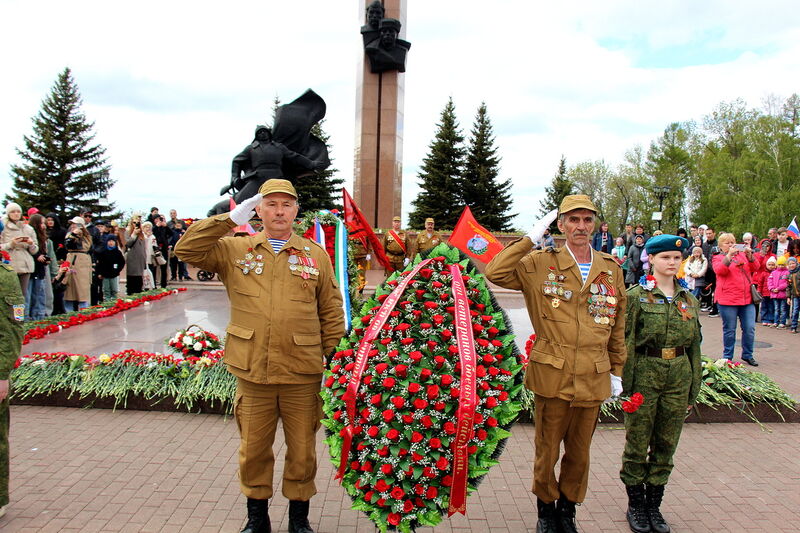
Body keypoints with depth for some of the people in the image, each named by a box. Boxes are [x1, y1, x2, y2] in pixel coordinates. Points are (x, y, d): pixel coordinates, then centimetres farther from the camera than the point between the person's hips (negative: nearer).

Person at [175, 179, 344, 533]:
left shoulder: (316, 255, 4)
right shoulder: (234, 250, 5)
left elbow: (331, 311, 6)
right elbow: (186, 251, -5)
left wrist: (330, 358, 2)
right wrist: (230, 219, -8)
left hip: (303, 374, 0)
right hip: (252, 372, 1)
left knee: (302, 450, 13)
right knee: (253, 448, 15)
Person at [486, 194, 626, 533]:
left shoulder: (611, 269, 7)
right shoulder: (540, 264, -4)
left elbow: (617, 326, 13)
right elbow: (495, 273, -17)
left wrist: (617, 371, 14)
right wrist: (531, 239, -15)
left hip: (593, 379, 3)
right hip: (552, 375, -3)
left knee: (580, 451, 16)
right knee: (547, 448, 10)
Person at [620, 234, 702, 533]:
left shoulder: (689, 300, 8)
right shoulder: (636, 296, -5)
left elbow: (694, 345, 12)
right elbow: (627, 341, -7)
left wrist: (693, 389, 11)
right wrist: (627, 383, -12)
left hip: (679, 376, 4)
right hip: (645, 373, -4)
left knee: (666, 444, 11)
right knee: (637, 443, 5)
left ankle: (654, 504, 26)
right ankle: (636, 505, 21)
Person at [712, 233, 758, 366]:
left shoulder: (742, 254, 17)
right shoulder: (717, 258, 5)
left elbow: (755, 268, 6)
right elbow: (720, 270, -15)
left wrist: (749, 255, -10)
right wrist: (729, 255, -23)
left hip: (747, 298, 4)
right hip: (727, 299, -4)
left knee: (750, 329, 3)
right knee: (729, 330, 3)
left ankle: (747, 355, 19)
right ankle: (727, 357, 14)